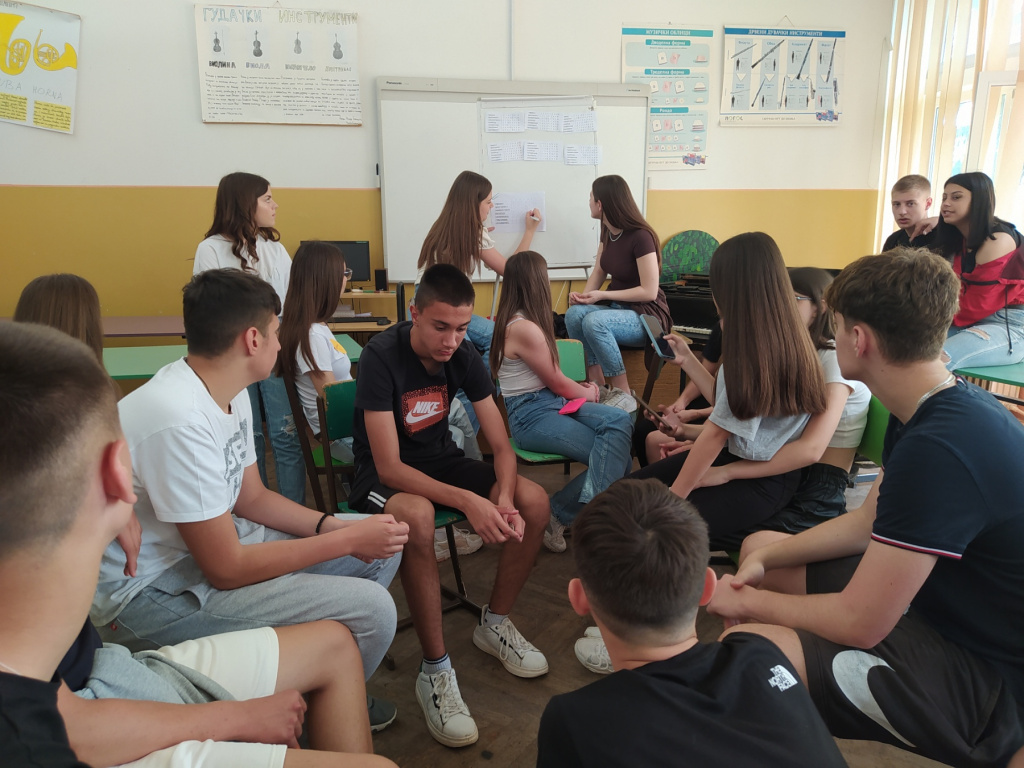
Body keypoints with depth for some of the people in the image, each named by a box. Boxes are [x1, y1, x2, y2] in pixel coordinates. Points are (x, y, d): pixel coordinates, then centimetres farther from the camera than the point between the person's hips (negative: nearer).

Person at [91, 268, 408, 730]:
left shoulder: (230, 395, 1)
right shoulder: (179, 420, -30)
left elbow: (251, 497, 11)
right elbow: (227, 569, -25)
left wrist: (333, 525, -5)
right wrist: (348, 539, -19)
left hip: (211, 541, 10)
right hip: (152, 595, -9)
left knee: (383, 548, 7)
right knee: (370, 609, -22)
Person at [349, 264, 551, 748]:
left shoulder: (464, 357, -8)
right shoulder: (381, 357, -24)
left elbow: (501, 445, -6)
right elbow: (389, 467, -29)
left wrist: (504, 500, -27)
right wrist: (468, 500, -39)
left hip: (440, 461, 6)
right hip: (383, 476, -5)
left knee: (535, 502, -14)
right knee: (417, 517, -39)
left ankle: (495, 623, 7)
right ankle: (435, 671, -24)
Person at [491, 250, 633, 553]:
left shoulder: (515, 321, 10)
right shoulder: (525, 328, -19)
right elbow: (559, 384, -9)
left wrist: (580, 387, 4)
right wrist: (589, 393, 9)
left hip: (551, 403, 8)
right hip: (531, 417, -8)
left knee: (620, 421, -15)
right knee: (614, 452, -17)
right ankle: (557, 515, -3)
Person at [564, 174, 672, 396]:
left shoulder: (640, 236, -19)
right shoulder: (608, 232, 4)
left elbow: (649, 292, -20)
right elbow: (599, 272, 13)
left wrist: (601, 296, -21)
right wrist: (584, 296, -8)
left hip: (646, 315, -7)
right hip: (616, 307, 7)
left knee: (594, 321, -34)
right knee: (574, 314, -23)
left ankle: (623, 395, -22)